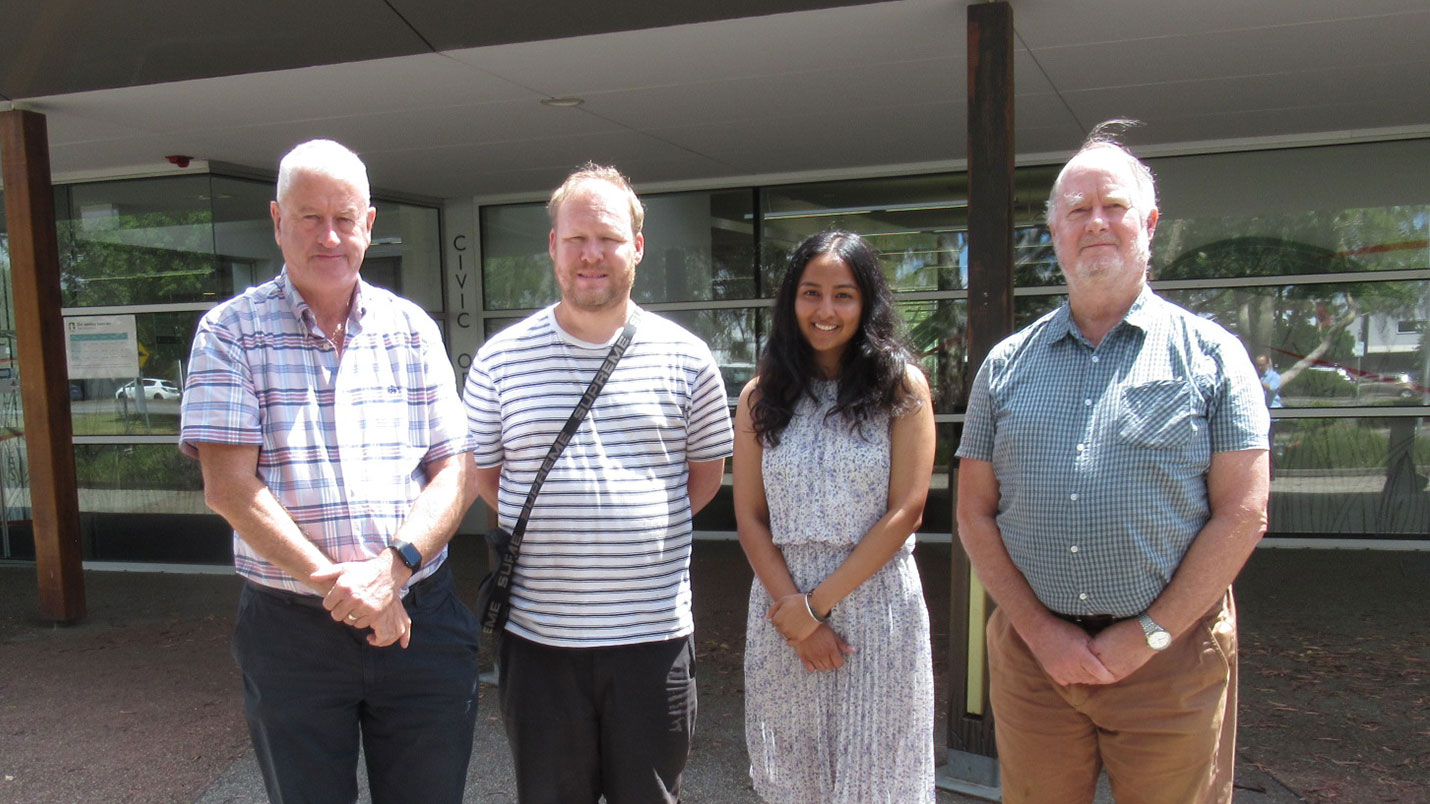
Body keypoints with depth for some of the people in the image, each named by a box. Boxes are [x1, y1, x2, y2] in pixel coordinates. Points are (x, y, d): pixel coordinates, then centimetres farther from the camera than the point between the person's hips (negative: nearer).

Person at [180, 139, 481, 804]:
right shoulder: (231, 332, -2)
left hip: (421, 620, 2)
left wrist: (392, 569, -14)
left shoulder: (412, 330, 6)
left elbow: (456, 469, 1)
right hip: (289, 628, -2)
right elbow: (228, 487, -10)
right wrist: (333, 582, -16)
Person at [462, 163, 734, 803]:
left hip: (654, 631, 0)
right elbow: (481, 475, 10)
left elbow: (707, 471, 11)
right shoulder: (500, 359, 0)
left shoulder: (685, 357, 0)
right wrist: (548, 532, 4)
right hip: (537, 632, 0)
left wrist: (643, 528, 4)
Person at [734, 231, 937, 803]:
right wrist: (794, 608, -9)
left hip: (877, 601, -2)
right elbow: (750, 519, 3)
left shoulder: (902, 385, -2)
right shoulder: (761, 396, 5)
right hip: (783, 603, 2)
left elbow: (906, 511, -8)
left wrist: (818, 603, -10)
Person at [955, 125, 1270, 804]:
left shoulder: (1210, 354, 1)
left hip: (1169, 660, -2)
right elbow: (975, 513, 5)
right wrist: (1039, 629, -6)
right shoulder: (1007, 365, 7)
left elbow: (1243, 514, -4)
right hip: (1030, 653, 2)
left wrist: (1148, 635, -10)